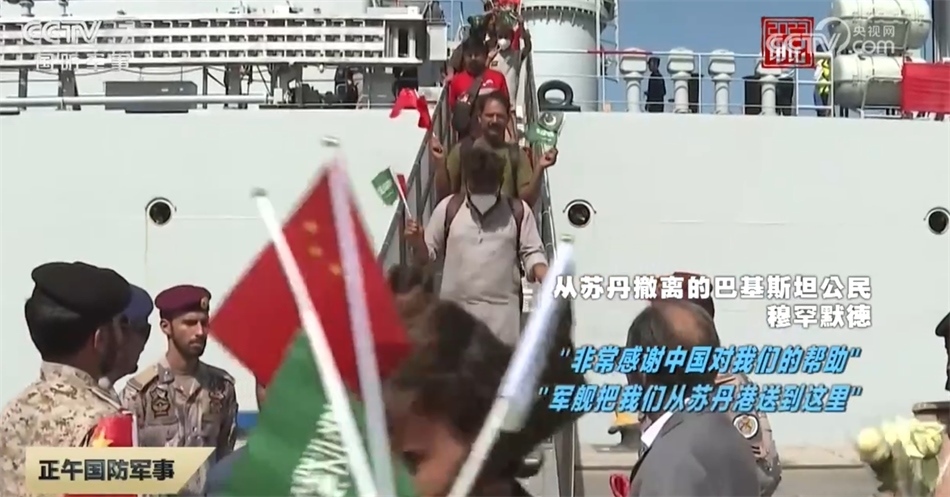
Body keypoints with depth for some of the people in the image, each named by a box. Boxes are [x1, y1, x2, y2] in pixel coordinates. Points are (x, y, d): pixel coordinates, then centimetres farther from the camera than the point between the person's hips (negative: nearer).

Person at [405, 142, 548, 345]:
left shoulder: (518, 210, 4)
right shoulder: (448, 208, 5)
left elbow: (531, 252, 5)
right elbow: (427, 255, 11)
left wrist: (548, 280, -16)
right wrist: (417, 243, -13)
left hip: (501, 308, -1)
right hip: (455, 307, 1)